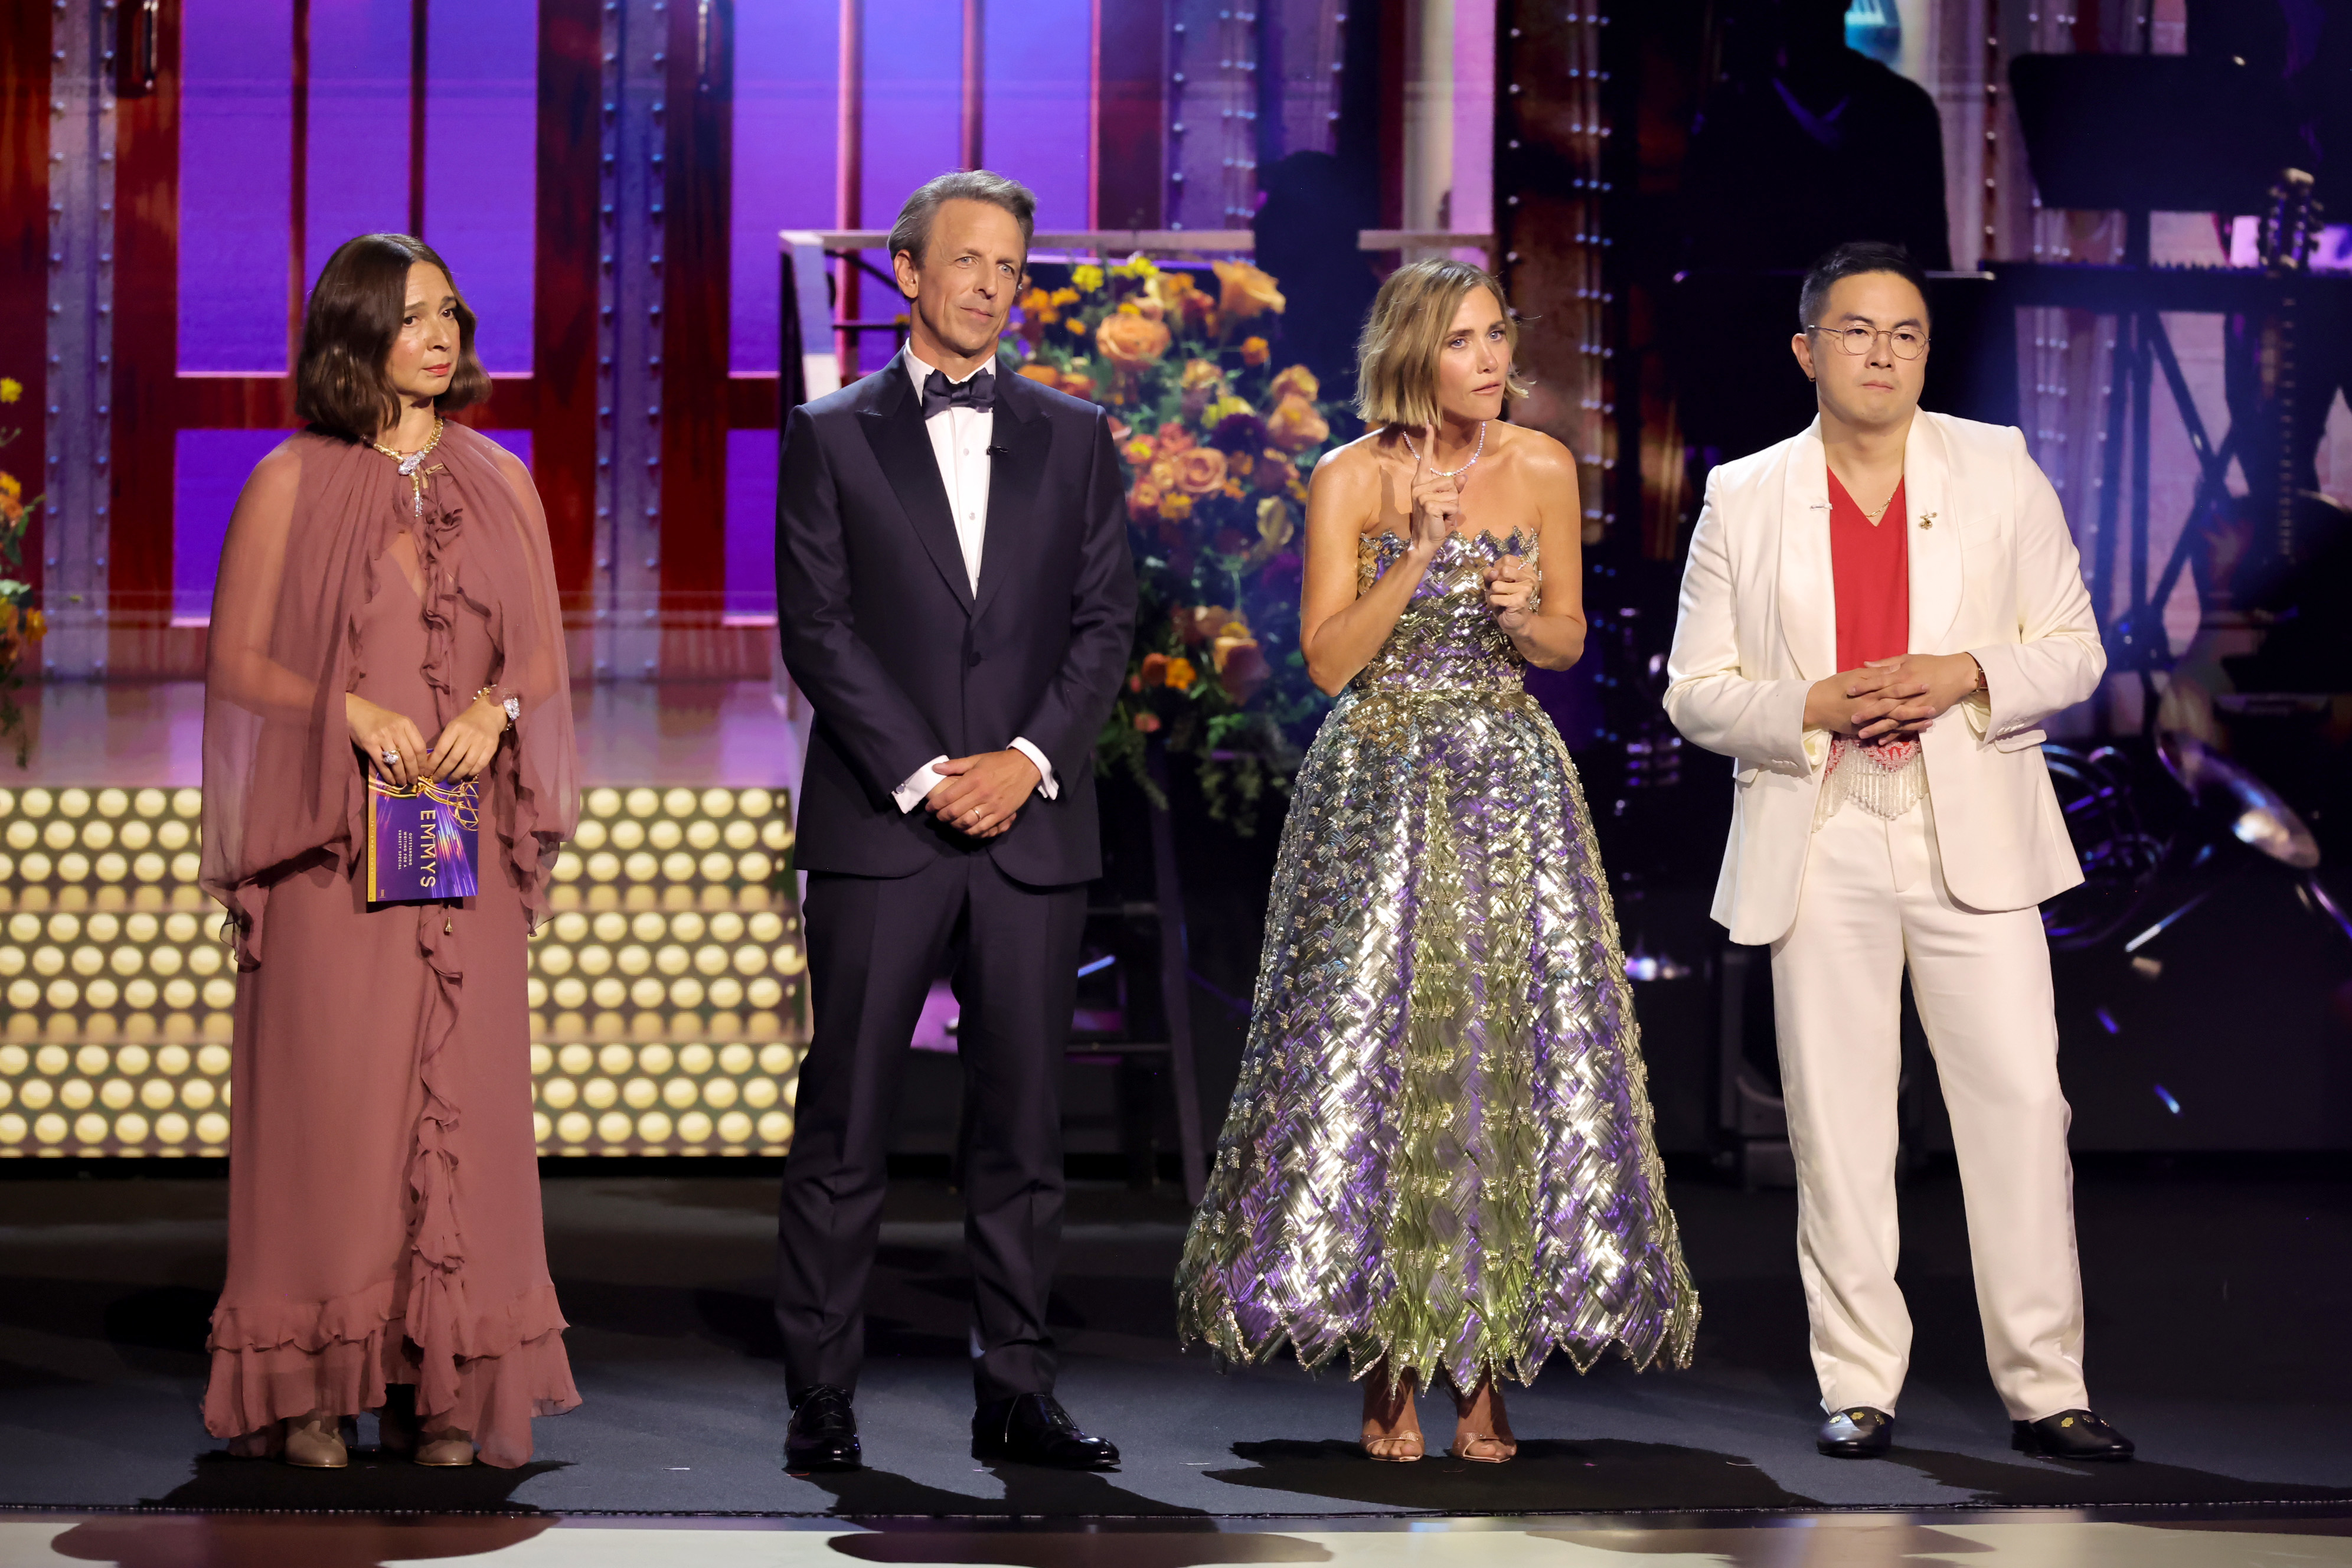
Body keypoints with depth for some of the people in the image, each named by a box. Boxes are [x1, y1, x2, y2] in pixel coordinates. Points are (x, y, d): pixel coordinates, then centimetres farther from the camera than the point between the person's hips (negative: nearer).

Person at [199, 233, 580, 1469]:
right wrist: (348, 708, -13)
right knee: (326, 1089, -5)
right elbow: (235, 662, 2)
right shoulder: (291, 483, 3)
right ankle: (307, 1385, 3)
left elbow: (547, 658, 14)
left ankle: (444, 1387, 3)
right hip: (329, 837, -3)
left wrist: (495, 707, -7)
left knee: (462, 1090, -1)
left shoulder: (499, 482, 12)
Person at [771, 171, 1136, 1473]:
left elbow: (1106, 620, 7)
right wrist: (923, 776, -11)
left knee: (1022, 1121, 4)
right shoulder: (831, 436, 6)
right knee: (844, 1123, -1)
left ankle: (1015, 1393, 10)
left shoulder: (1074, 437, 13)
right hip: (876, 826, -2)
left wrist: (1028, 759, -8)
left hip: (1031, 824, 2)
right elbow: (816, 628, -2)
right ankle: (822, 1397, 5)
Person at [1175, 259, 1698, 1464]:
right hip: (1379, 789, -2)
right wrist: (1418, 555, -19)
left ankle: (1485, 1364, 5)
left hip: (1513, 787, 3)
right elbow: (1329, 659, -8)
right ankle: (1388, 1369, 6)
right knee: (1374, 1055, -4)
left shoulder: (1542, 467, 3)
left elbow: (1568, 642, 11)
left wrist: (1524, 615, -11)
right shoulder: (1350, 479, -5)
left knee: (1516, 1059, -2)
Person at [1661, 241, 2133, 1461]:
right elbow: (1695, 691, 4)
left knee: (2020, 1102, -4)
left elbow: (2073, 651, 7)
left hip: (1973, 840, 0)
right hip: (1820, 841, 0)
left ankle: (2044, 1389, 4)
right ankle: (1858, 1385, 12)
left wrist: (1967, 675, -13)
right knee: (1835, 1121, 2)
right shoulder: (1744, 498, 5)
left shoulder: (2000, 471, 7)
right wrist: (1815, 707, -14)